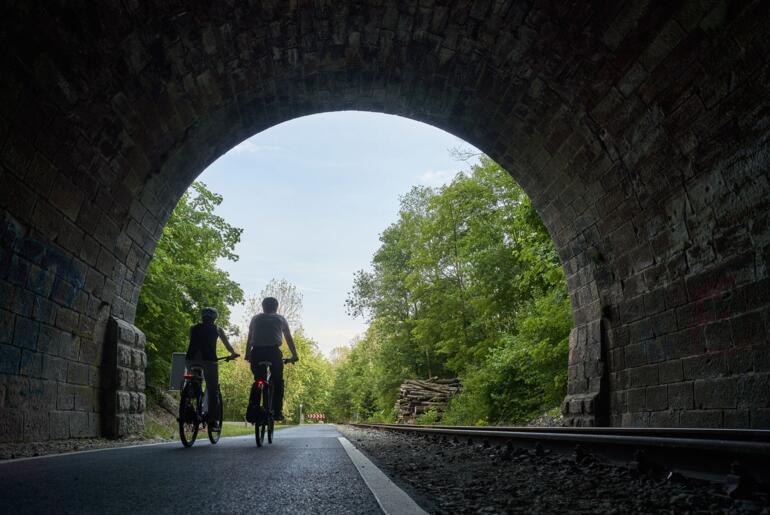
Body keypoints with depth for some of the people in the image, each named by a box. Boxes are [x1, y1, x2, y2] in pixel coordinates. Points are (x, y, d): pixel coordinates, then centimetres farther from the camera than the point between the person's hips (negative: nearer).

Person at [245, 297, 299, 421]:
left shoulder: (255, 318, 22)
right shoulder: (280, 319, 19)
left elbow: (249, 339, 20)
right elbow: (289, 339, 21)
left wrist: (247, 355, 26)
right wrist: (294, 356, 27)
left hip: (257, 352, 1)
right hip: (274, 351, -1)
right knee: (278, 381, 10)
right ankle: (277, 411, 2)